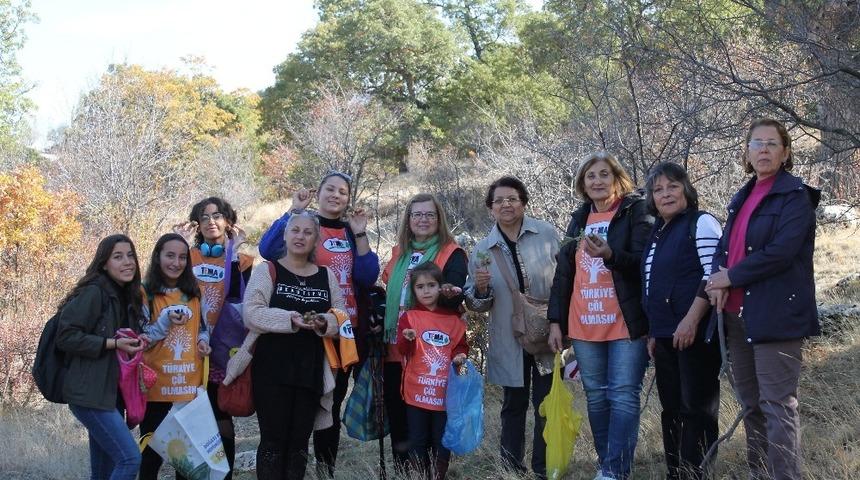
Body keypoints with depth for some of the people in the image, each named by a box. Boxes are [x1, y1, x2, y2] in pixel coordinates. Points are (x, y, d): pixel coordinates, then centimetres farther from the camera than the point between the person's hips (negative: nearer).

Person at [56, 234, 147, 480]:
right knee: (130, 458, -18)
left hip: (112, 393, 9)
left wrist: (135, 344, 5)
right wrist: (113, 343, -20)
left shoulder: (127, 296, 14)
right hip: (89, 393, -9)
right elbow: (66, 336, -17)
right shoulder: (93, 293, -12)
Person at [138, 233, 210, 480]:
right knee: (153, 451, 3)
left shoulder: (193, 293, 10)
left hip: (191, 387, 4)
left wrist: (204, 341, -1)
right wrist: (166, 322, -22)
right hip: (157, 388, -4)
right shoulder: (145, 293, -4)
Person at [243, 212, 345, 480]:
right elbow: (252, 314, -11)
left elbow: (341, 317, 11)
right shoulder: (266, 271, 0)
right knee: (273, 439, -2)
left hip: (311, 370, 4)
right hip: (273, 368, -4)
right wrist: (290, 319, -23)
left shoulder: (327, 276, 12)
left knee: (300, 441, 9)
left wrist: (326, 323, -11)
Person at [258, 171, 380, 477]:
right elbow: (268, 250, -20)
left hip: (345, 329, 5)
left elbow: (368, 277, 0)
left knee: (333, 401, 11)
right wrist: (294, 211, -19)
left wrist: (360, 235, -6)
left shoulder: (352, 233, 12)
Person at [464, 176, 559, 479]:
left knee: (547, 404, 4)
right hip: (509, 341, 1)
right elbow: (477, 305, 8)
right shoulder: (482, 250, 2)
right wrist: (480, 289, -15)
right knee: (514, 406, 10)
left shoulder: (547, 235, -3)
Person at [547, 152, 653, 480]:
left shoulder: (636, 211, -1)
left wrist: (610, 255, -28)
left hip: (626, 323, -5)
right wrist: (555, 320, 10)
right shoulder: (579, 218, 14)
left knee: (623, 396, -7)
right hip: (584, 326, 6)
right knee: (596, 397, 10)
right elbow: (563, 271, 15)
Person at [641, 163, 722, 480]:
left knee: (697, 409, -5)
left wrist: (692, 319, -21)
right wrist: (654, 332, 19)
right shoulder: (657, 233, 18)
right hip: (665, 337, 8)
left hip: (695, 333, -8)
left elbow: (715, 274, -15)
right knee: (671, 409, 12)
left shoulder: (701, 223, -5)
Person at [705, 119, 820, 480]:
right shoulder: (742, 197, 18)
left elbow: (782, 251, -18)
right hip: (738, 314, 8)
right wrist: (718, 278, -6)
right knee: (750, 401, 14)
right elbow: (725, 246, 17)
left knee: (777, 404, -9)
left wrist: (731, 277, -10)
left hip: (776, 314, -8)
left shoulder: (795, 195, -6)